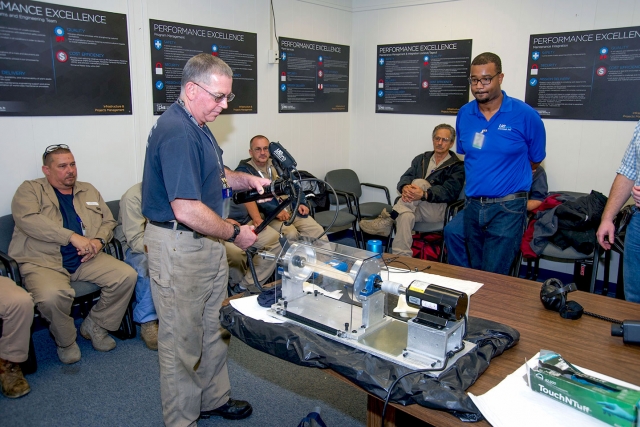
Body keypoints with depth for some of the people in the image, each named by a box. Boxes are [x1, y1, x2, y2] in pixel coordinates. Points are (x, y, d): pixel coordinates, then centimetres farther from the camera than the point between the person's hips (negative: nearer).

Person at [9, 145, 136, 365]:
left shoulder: (88, 190, 20)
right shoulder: (30, 189, 4)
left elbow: (108, 220, 17)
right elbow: (27, 218, -16)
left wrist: (99, 241, -7)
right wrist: (73, 237, -22)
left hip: (86, 259, 5)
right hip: (44, 262, -4)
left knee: (127, 276, -17)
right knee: (52, 296, -35)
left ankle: (95, 326, 6)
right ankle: (66, 342, -2)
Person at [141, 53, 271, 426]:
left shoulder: (197, 125, 10)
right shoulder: (176, 132, -24)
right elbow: (187, 210, -29)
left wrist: (247, 180, 6)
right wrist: (235, 233, -17)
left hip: (207, 242, 11)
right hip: (179, 247, -11)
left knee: (214, 328, 22)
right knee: (182, 339, 5)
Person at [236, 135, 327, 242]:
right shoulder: (244, 170, -4)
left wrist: (299, 204, 3)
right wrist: (275, 211, -27)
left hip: (291, 210, 6)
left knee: (318, 230, -13)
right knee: (291, 233, -31)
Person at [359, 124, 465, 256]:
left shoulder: (457, 166, 7)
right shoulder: (421, 158, 21)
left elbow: (449, 192, -10)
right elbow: (405, 177, 7)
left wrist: (424, 194, -30)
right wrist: (405, 188, -21)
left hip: (439, 209, -2)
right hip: (414, 207, 2)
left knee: (420, 182, -30)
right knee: (406, 216, -36)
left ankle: (386, 220, -32)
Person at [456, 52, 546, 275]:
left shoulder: (525, 115, -10)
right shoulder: (464, 114, 2)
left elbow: (535, 160, 5)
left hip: (507, 208, -4)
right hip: (472, 206, 5)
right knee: (475, 273, 16)